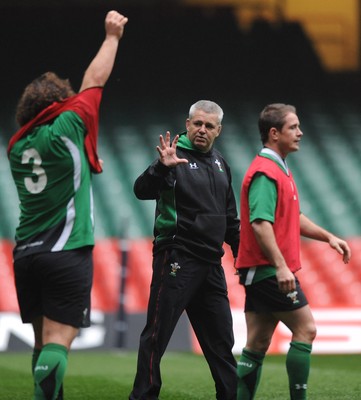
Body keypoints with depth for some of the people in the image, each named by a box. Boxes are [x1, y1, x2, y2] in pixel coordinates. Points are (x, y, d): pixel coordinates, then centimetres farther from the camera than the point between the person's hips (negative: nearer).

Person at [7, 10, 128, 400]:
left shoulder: (18, 146, 10)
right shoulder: (64, 130, -6)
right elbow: (93, 82, 3)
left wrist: (83, 163, 30)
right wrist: (112, 36, 14)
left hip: (26, 252, 6)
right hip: (66, 252, -6)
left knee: (43, 340, 13)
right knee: (57, 341, -10)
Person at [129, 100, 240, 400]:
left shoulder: (219, 164, 16)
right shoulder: (176, 156, -6)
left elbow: (230, 217, 26)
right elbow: (142, 190, -22)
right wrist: (161, 168, -38)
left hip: (211, 263, 7)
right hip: (177, 260, -7)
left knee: (220, 336, 12)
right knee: (158, 333, -5)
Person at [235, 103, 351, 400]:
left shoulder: (280, 170, 19)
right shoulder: (265, 172, -14)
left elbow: (292, 218, 26)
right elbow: (260, 222, -24)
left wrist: (327, 236, 16)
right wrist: (280, 265, -30)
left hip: (264, 272, 10)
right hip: (269, 271, -10)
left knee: (257, 344, 7)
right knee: (306, 329, -7)